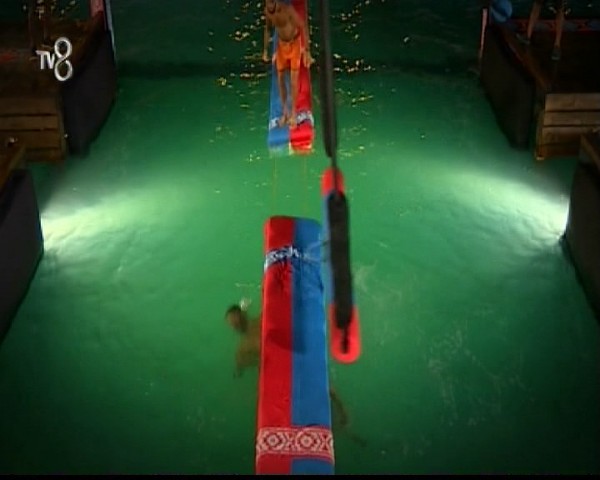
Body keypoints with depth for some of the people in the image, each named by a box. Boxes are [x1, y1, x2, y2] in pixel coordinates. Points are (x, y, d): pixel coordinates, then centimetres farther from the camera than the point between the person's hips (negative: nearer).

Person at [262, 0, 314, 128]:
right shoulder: (267, 11, -11)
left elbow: (303, 27, -25)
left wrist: (307, 51, -26)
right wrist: (265, 49, 9)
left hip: (294, 43, -5)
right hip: (281, 44, 5)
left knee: (293, 79, -5)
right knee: (280, 79, 8)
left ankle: (293, 113, 6)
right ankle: (285, 112, 21)